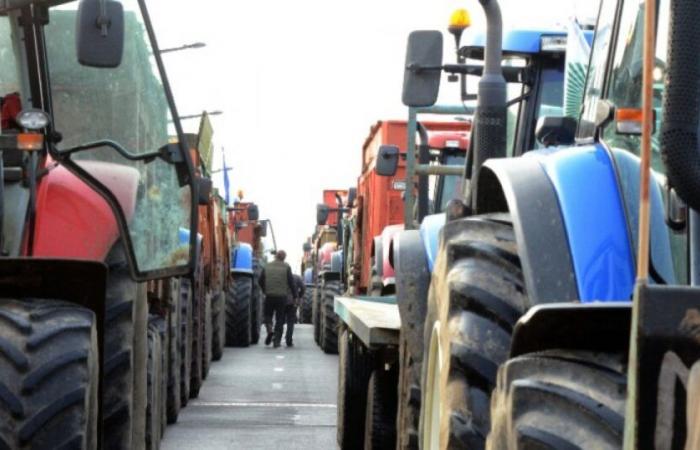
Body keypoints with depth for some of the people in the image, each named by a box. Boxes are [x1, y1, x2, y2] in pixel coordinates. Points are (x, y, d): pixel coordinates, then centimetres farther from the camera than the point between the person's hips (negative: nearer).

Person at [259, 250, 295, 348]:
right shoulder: (286, 267, -4)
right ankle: (277, 340, 3)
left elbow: (261, 281, 6)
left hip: (269, 296, 1)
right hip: (282, 296, -1)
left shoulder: (267, 266, 3)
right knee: (280, 318, 6)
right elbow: (291, 282, -5)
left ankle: (269, 330, -11)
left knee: (268, 314, 17)